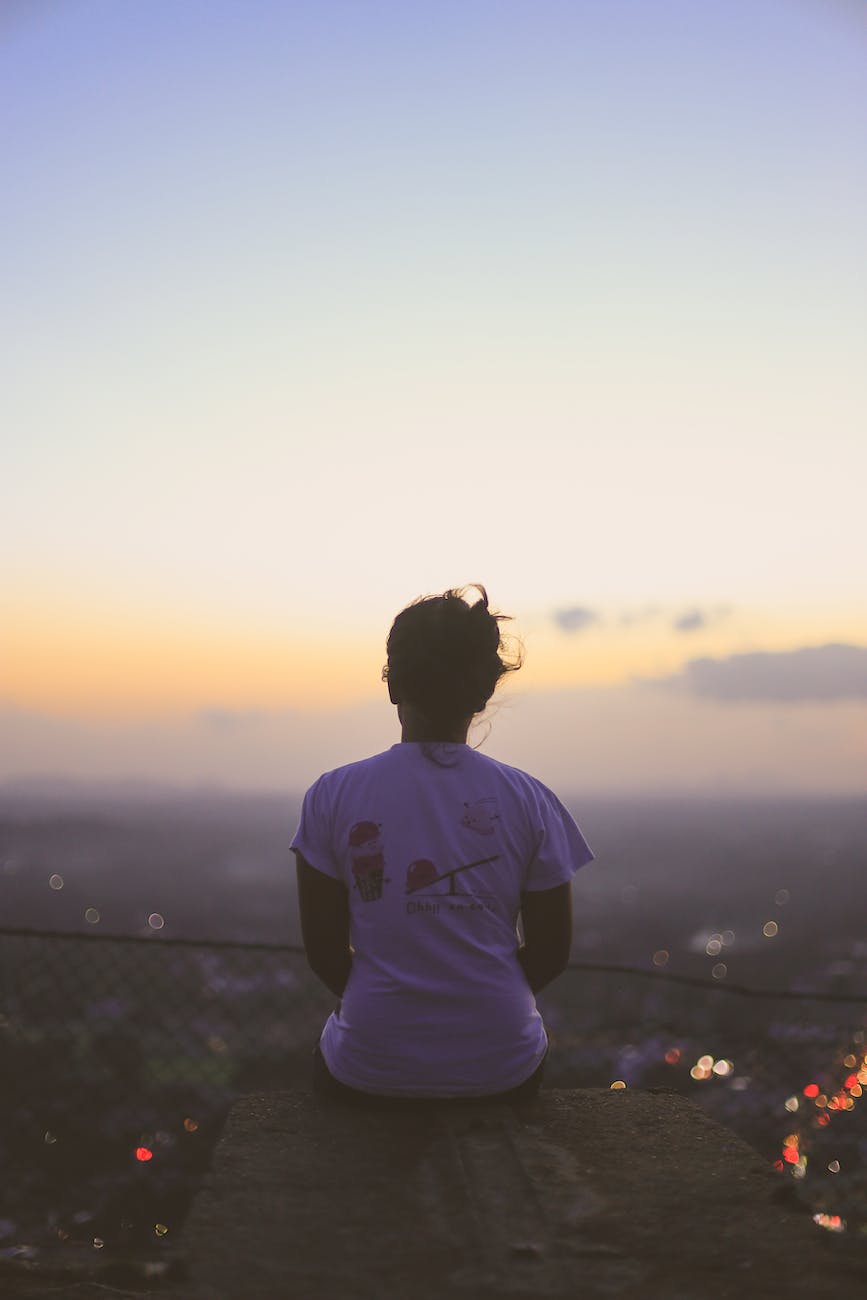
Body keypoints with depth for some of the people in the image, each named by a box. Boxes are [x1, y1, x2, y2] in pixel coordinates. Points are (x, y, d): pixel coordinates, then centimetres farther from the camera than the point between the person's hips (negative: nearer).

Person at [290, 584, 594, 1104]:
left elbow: (324, 950, -3)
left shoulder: (333, 795, -8)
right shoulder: (530, 799, -7)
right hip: (503, 1072, 1)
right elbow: (552, 951, -1)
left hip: (371, 1071, 0)